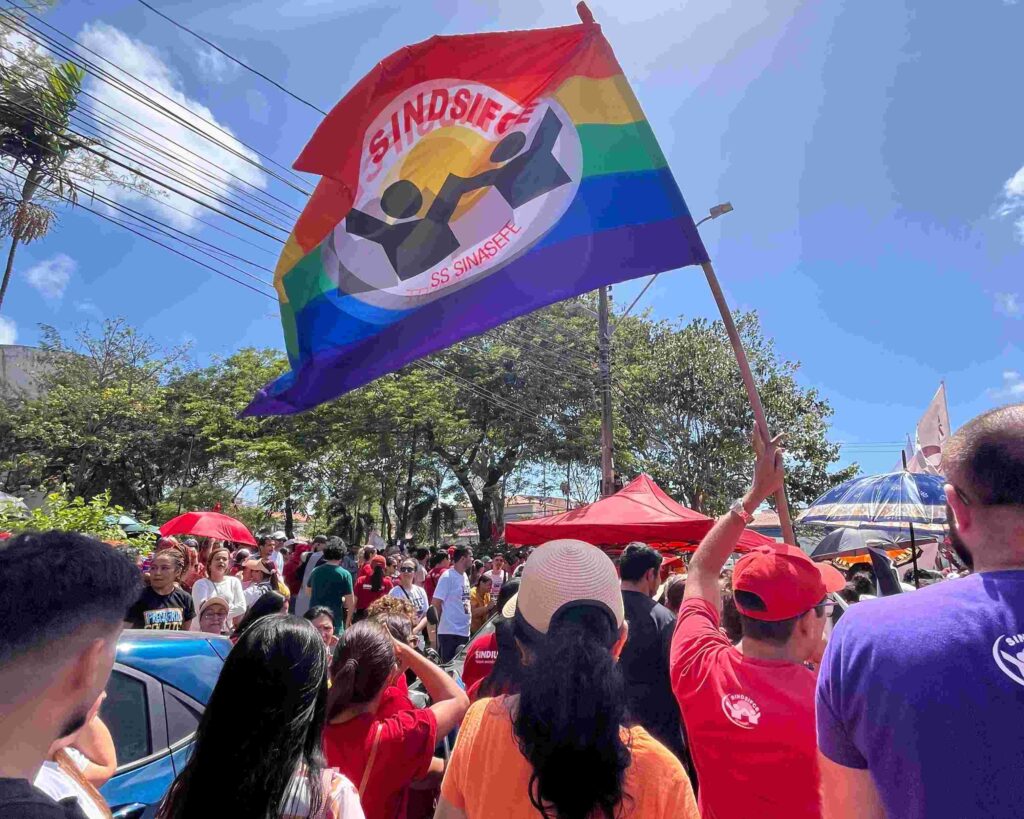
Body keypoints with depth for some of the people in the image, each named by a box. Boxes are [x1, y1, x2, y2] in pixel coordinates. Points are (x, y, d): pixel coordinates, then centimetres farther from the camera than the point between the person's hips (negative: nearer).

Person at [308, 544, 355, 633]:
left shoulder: (315, 571, 3)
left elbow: (309, 592, 18)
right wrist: (348, 621, 2)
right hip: (334, 619, -5)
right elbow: (350, 602, -10)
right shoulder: (344, 574, -10)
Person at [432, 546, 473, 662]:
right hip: (450, 631, -8)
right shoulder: (447, 577, -13)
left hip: (465, 631, 8)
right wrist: (444, 620, -3)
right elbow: (435, 603, -13)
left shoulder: (465, 576, 11)